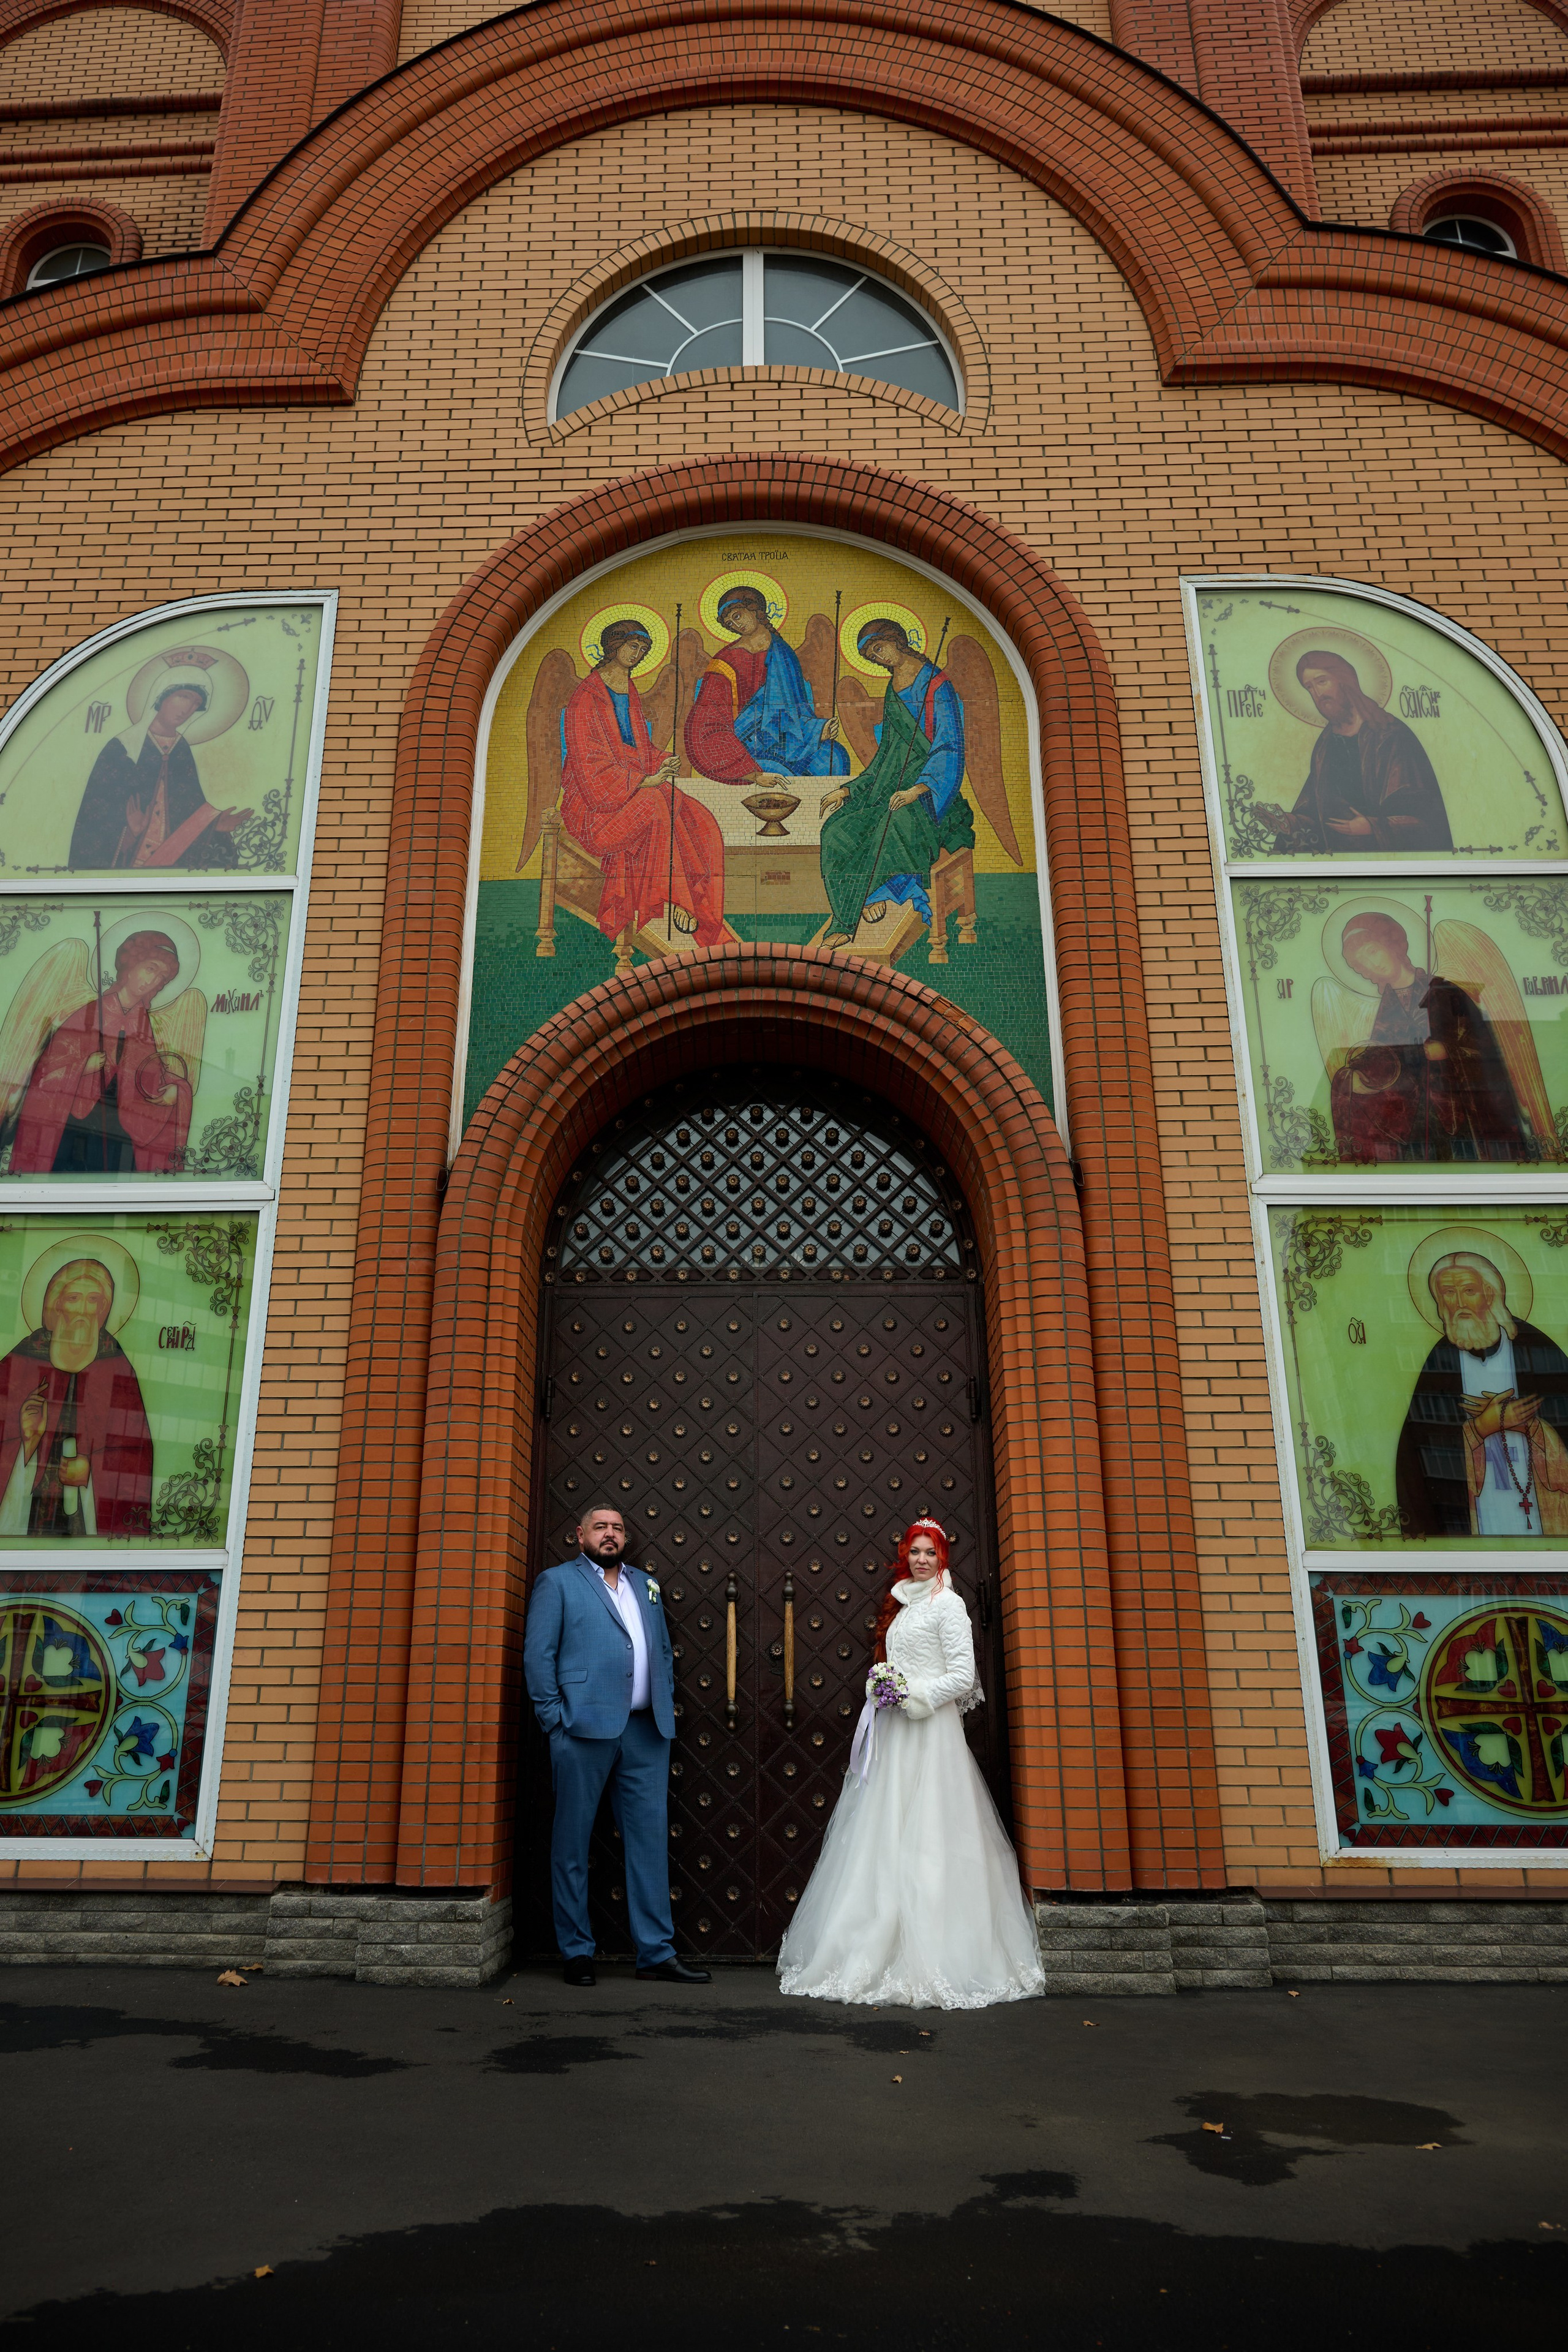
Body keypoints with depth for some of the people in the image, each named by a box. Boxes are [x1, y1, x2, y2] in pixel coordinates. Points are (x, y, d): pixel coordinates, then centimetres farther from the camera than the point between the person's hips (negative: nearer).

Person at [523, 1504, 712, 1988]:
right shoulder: (557, 1581, 5)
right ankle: (576, 1952, 15)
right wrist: (554, 1718, -9)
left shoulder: (646, 1585, 20)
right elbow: (538, 1654, -2)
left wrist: (667, 1706, 9)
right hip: (584, 1728, -4)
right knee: (573, 1842, 4)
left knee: (650, 1839, 5)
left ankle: (657, 1952, 12)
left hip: (646, 1731, 5)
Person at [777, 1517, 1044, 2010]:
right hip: (893, 1734, 8)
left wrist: (913, 1694, -14)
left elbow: (962, 1677, -10)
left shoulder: (948, 1604, -4)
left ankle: (932, 1964, -4)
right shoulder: (902, 1607, 18)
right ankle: (889, 1953, 9)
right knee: (887, 1840, 5)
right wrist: (883, 1691, 3)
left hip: (929, 1732, -7)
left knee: (925, 1840, -8)